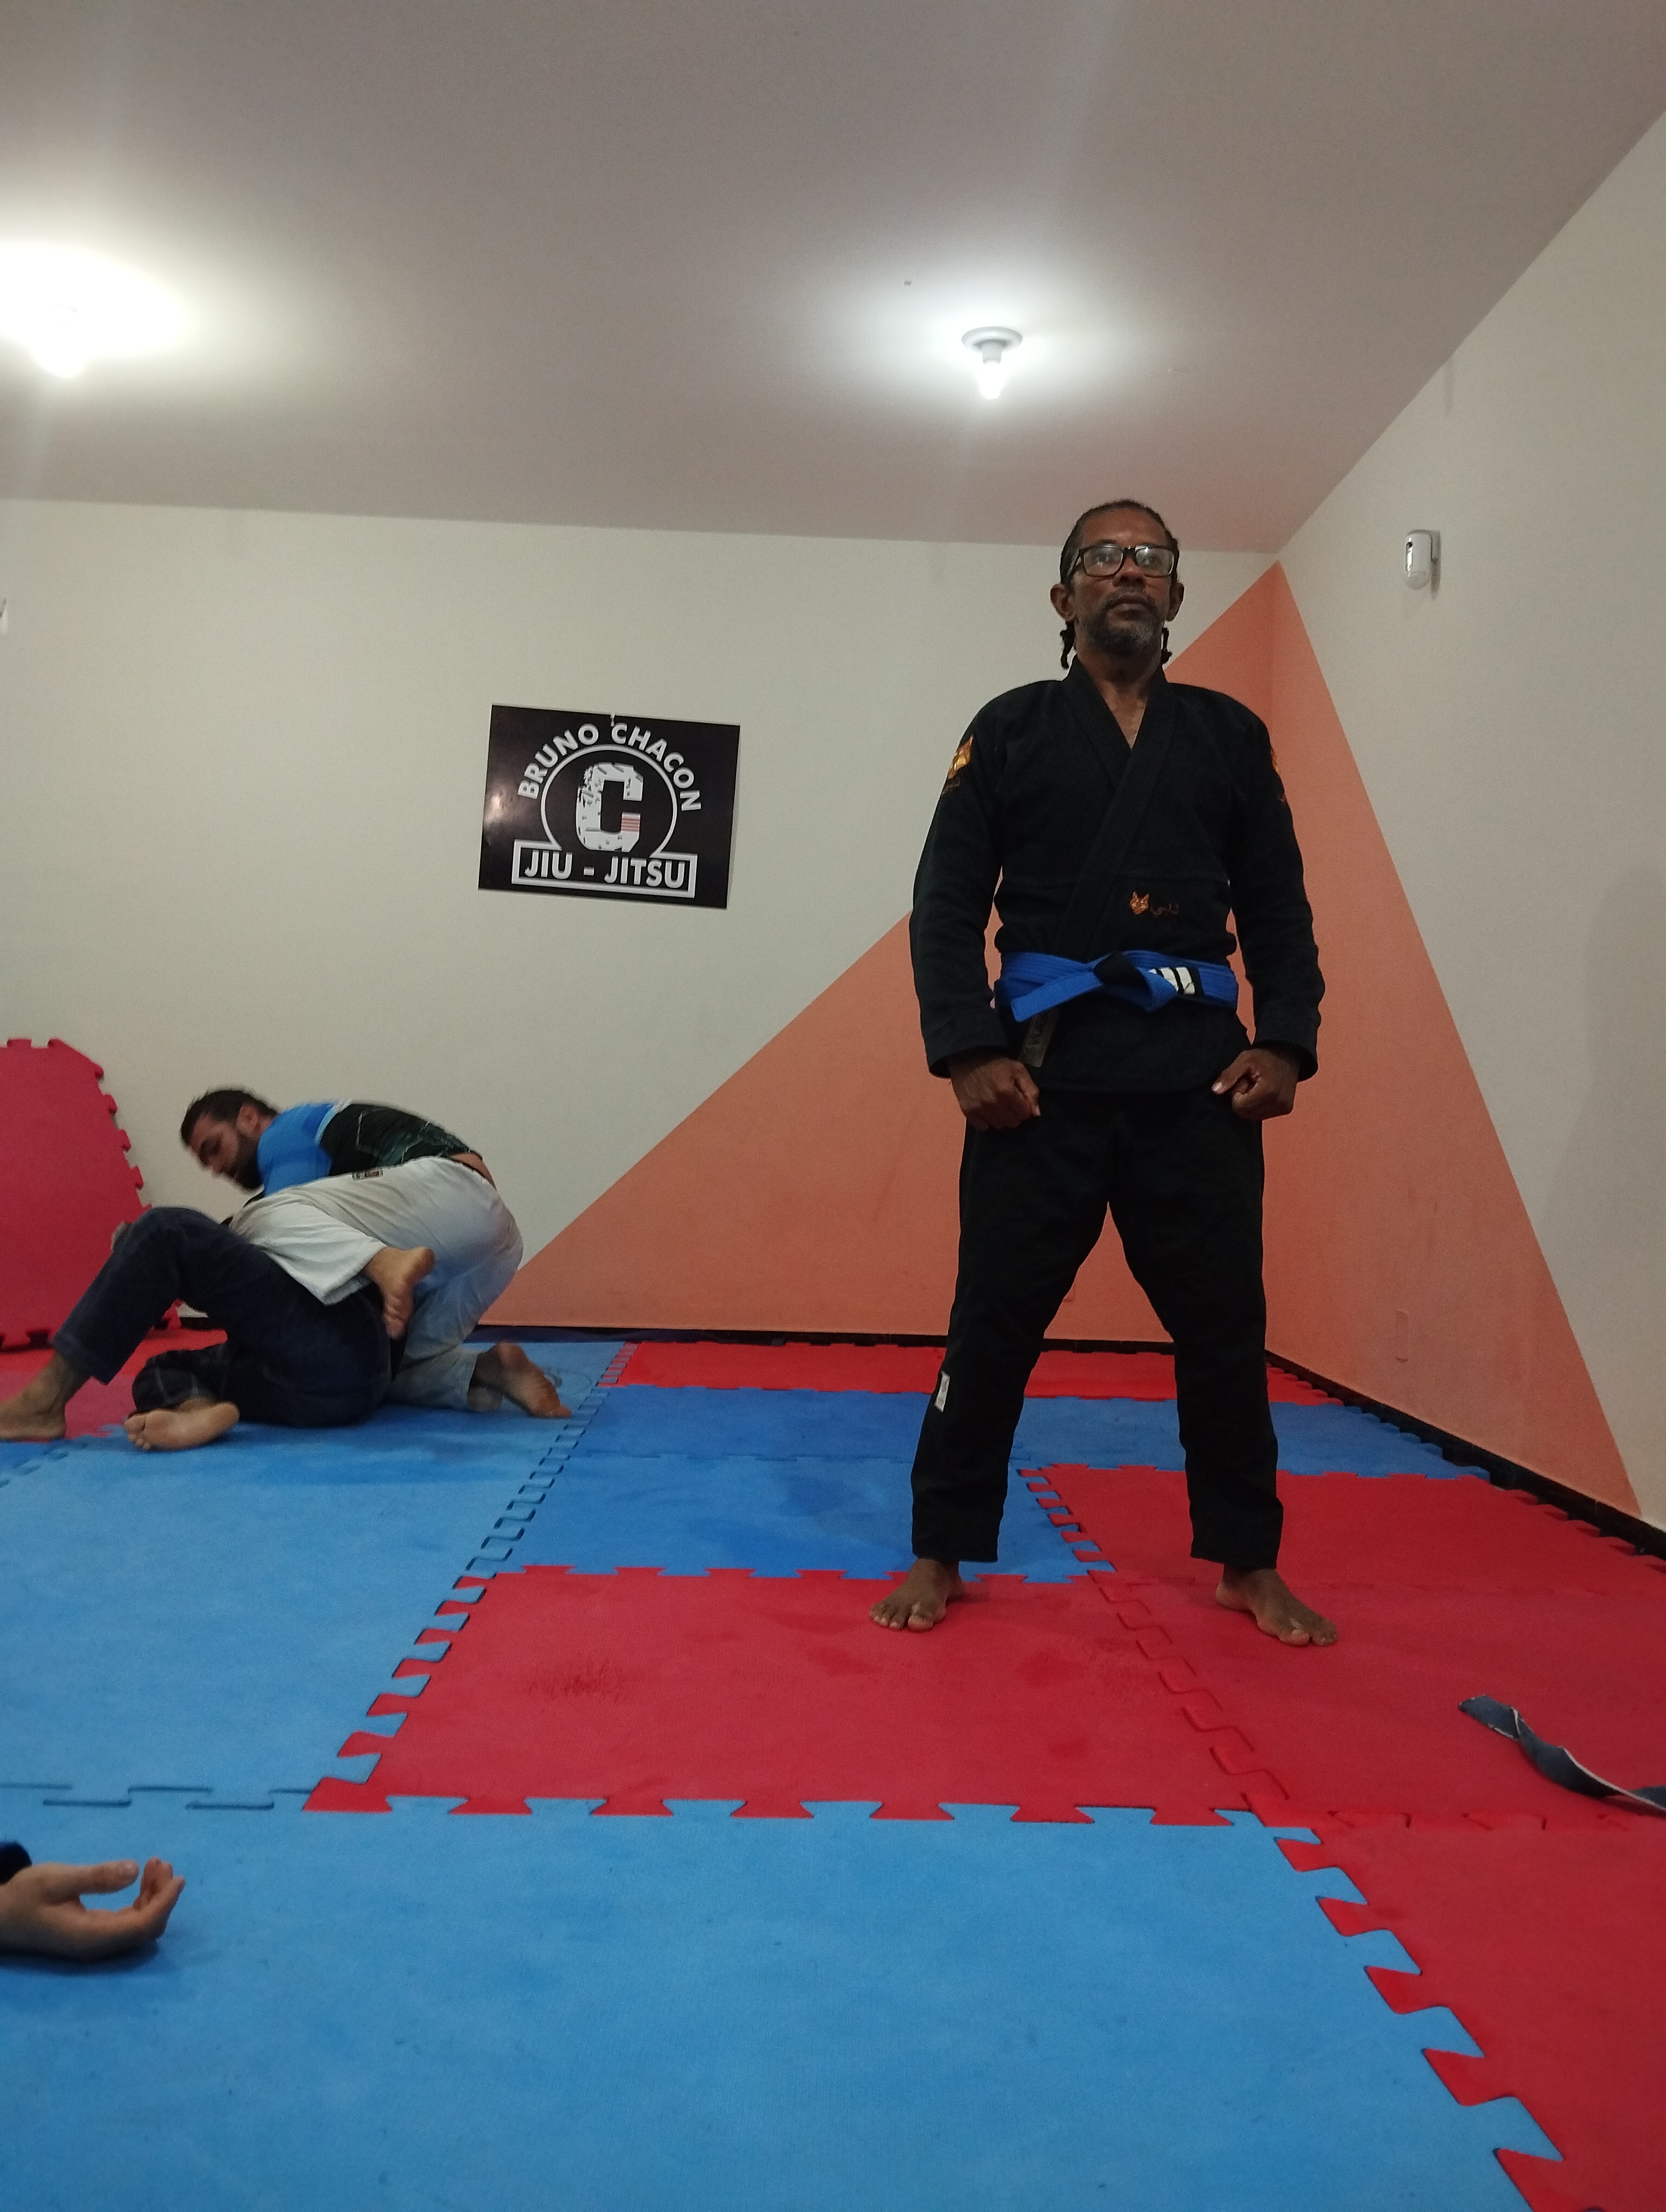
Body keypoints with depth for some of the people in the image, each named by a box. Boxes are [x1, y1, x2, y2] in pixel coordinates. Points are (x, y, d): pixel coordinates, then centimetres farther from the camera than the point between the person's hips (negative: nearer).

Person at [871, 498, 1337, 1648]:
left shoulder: (1231, 736, 13)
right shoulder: (1010, 729, 7)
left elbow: (1278, 907, 11)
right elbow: (947, 905, 1)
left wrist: (1283, 1042, -3)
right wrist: (968, 1051, -11)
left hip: (1197, 1065, 2)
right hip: (1043, 1062, -2)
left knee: (1224, 1322, 7)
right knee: (995, 1319, 1)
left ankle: (1248, 1564, 24)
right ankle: (943, 1554, 18)